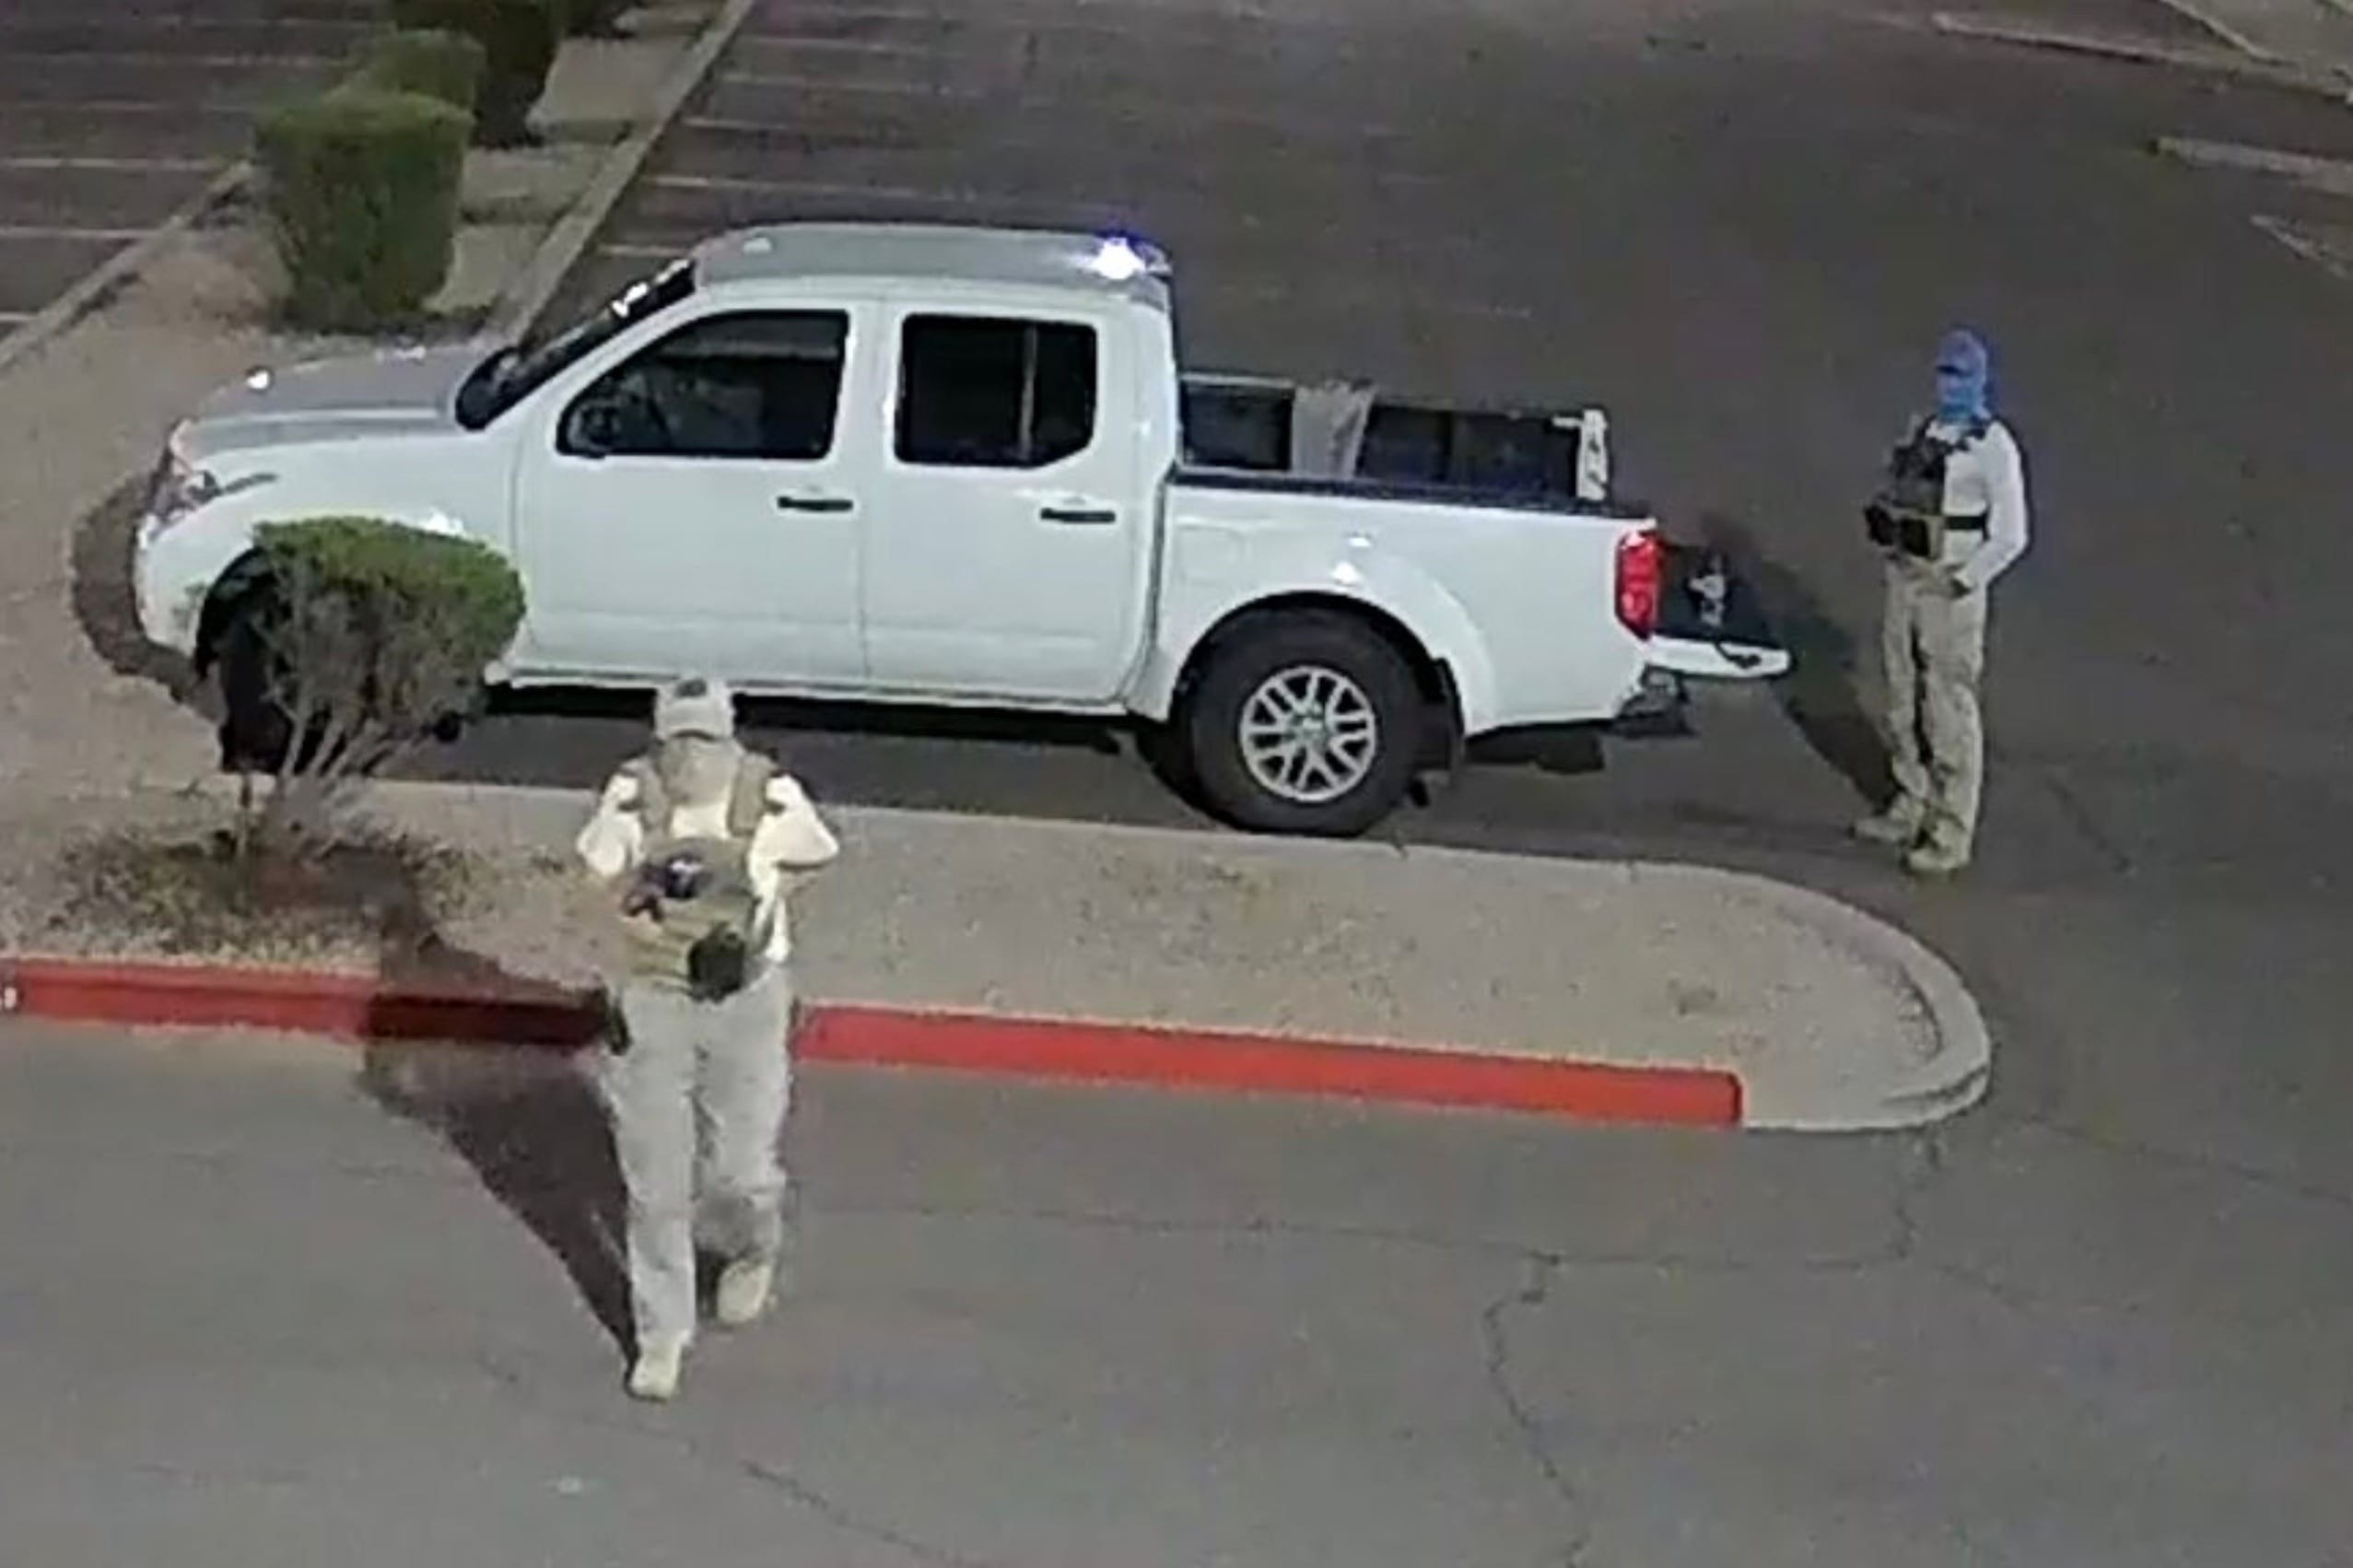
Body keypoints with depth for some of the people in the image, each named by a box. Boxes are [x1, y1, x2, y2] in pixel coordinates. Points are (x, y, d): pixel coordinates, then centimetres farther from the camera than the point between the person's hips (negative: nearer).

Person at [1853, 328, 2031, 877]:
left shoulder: (1992, 447, -12)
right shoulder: (1924, 431, 10)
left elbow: (2010, 537, -14)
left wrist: (1960, 583, -15)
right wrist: (1888, 540, 7)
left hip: (1950, 591, -7)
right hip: (1903, 580, 7)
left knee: (1950, 715, -2)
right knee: (1904, 704, 16)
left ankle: (1951, 836, 5)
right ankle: (1911, 812, 30)